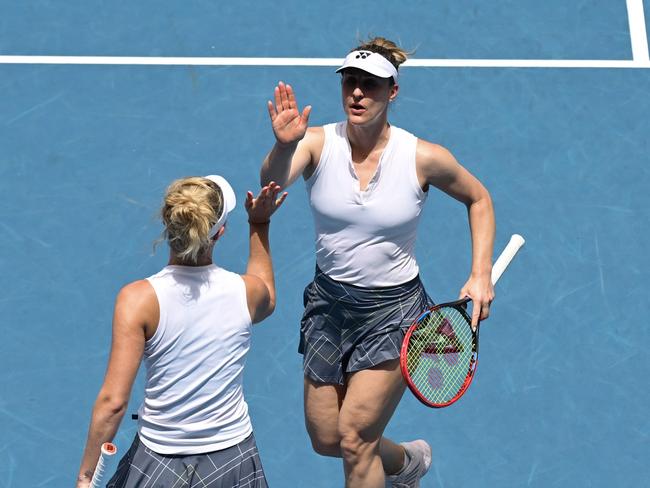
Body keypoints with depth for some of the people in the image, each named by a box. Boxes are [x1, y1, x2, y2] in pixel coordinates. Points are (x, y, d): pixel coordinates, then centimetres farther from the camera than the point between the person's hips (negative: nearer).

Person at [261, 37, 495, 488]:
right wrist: (284, 147, -54)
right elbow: (273, 182, -32)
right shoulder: (318, 143, -12)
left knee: (355, 437, -10)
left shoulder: (424, 158, -13)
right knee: (325, 440, 13)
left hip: (394, 310, -3)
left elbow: (478, 198, 5)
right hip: (329, 303, 3)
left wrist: (481, 274, -5)